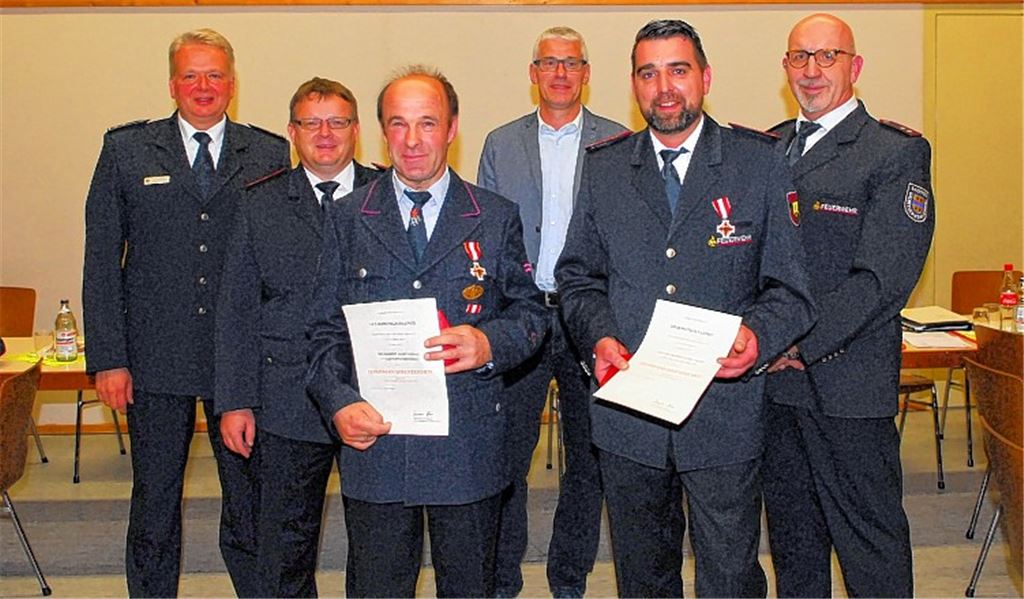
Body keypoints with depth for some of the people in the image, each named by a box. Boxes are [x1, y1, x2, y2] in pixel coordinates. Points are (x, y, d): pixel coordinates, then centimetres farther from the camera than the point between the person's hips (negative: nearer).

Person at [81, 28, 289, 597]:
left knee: (252, 501, 10)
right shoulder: (125, 150, 5)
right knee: (154, 502, 11)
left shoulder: (269, 154, 5)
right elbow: (101, 262, 2)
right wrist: (108, 358, -4)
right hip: (154, 358, 0)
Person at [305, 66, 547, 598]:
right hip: (373, 436, 1)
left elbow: (529, 312, 6)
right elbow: (326, 330, 5)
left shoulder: (497, 218, 5)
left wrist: (489, 343, -16)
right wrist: (339, 403, -11)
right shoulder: (346, 219, 6)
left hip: (468, 447, 0)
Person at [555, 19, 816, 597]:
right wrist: (600, 335, -8)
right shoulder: (603, 168, 7)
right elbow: (578, 275, 11)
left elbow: (791, 286, -1)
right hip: (627, 416, 3)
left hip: (725, 414, -2)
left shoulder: (762, 163, -1)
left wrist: (758, 336, -21)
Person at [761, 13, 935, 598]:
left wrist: (797, 344, -19)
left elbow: (882, 279, -16)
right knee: (791, 536, 19)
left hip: (846, 383, -6)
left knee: (871, 546, 5)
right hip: (773, 379, 6)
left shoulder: (898, 152, -7)